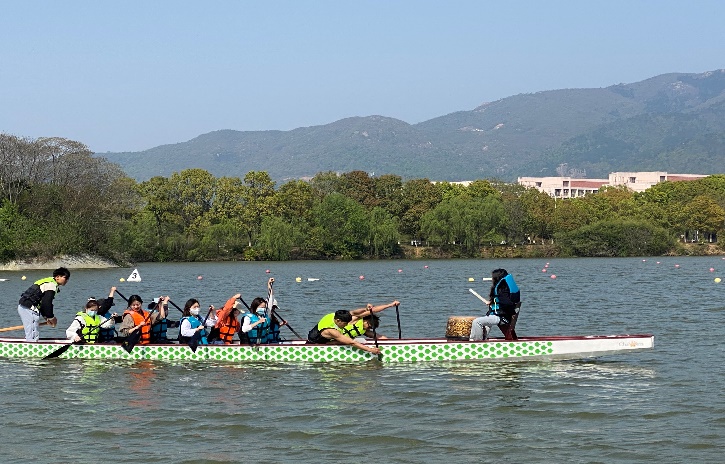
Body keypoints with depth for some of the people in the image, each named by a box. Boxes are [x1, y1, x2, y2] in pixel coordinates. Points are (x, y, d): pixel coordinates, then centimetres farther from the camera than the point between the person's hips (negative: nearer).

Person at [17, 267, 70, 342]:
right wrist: (51, 317, -5)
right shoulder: (52, 285, -10)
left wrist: (46, 317, 16)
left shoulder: (48, 282, 22)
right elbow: (46, 303, -17)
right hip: (29, 308, -11)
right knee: (33, 336, -12)